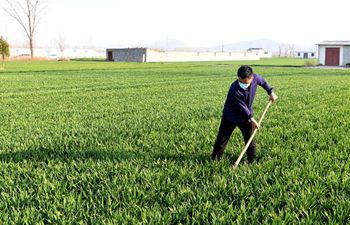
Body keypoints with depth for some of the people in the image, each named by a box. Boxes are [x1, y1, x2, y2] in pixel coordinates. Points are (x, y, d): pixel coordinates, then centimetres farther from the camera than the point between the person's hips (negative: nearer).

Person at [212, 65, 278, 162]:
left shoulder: (256, 78, -20)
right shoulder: (235, 90, -35)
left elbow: (263, 81, 6)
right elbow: (242, 107, -26)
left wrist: (271, 92, 7)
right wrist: (251, 119, -21)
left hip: (246, 115, 4)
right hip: (230, 116, -4)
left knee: (250, 139, 9)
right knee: (222, 138, 4)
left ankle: (252, 160, 21)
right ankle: (215, 159, 17)